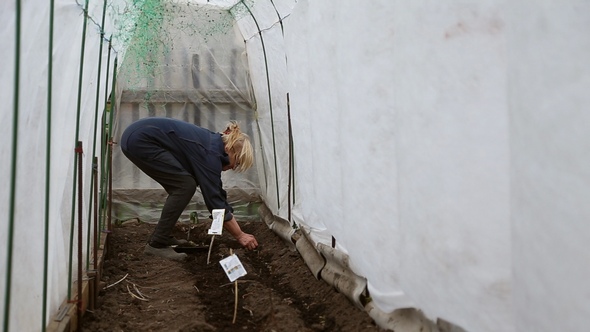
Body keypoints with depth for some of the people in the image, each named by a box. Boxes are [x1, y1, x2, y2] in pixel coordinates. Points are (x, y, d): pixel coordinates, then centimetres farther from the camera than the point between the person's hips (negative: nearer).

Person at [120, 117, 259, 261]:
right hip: (140, 139, -10)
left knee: (180, 186, 12)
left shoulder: (213, 144, 12)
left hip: (137, 137, 10)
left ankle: (162, 236, 20)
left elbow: (216, 191, 18)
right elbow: (214, 198, -13)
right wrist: (240, 236, -5)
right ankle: (157, 244, -3)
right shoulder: (211, 152, -14)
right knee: (185, 185, -8)